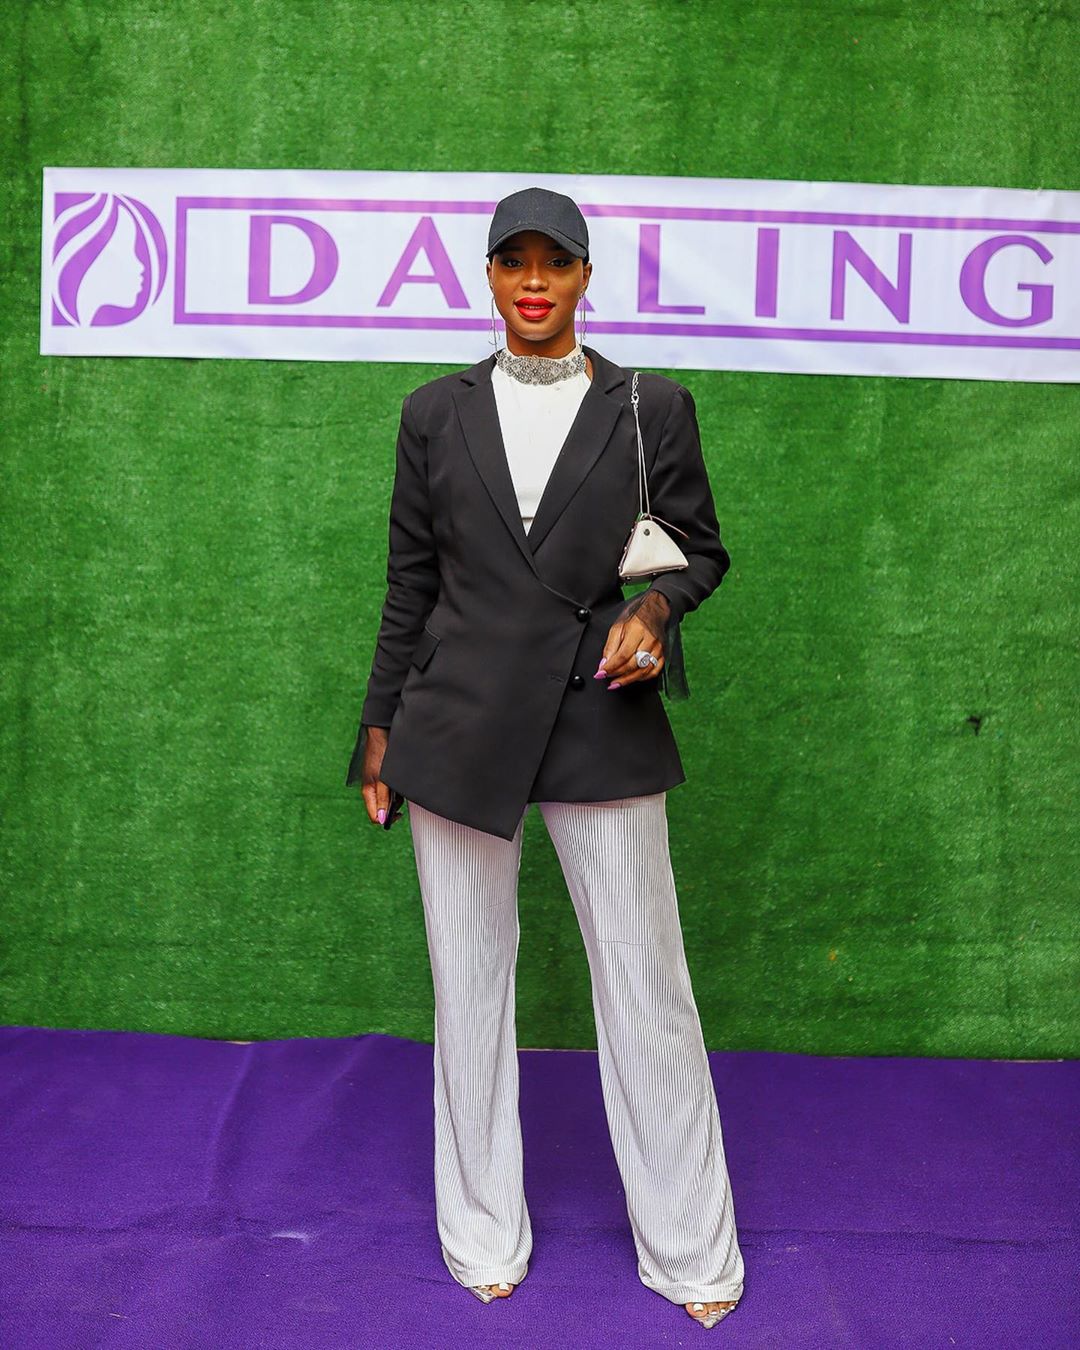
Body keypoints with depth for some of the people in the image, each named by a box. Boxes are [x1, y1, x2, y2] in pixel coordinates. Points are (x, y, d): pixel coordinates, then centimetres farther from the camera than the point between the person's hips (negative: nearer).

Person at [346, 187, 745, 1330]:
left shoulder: (652, 409, 3)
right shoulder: (436, 413, 8)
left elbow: (701, 548, 11)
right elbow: (411, 582, 10)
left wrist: (656, 605, -11)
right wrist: (380, 729, 10)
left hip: (602, 727, -1)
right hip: (460, 730, 2)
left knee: (647, 989, 4)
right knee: (469, 989, 10)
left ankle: (690, 1255, 24)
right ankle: (484, 1239, 30)